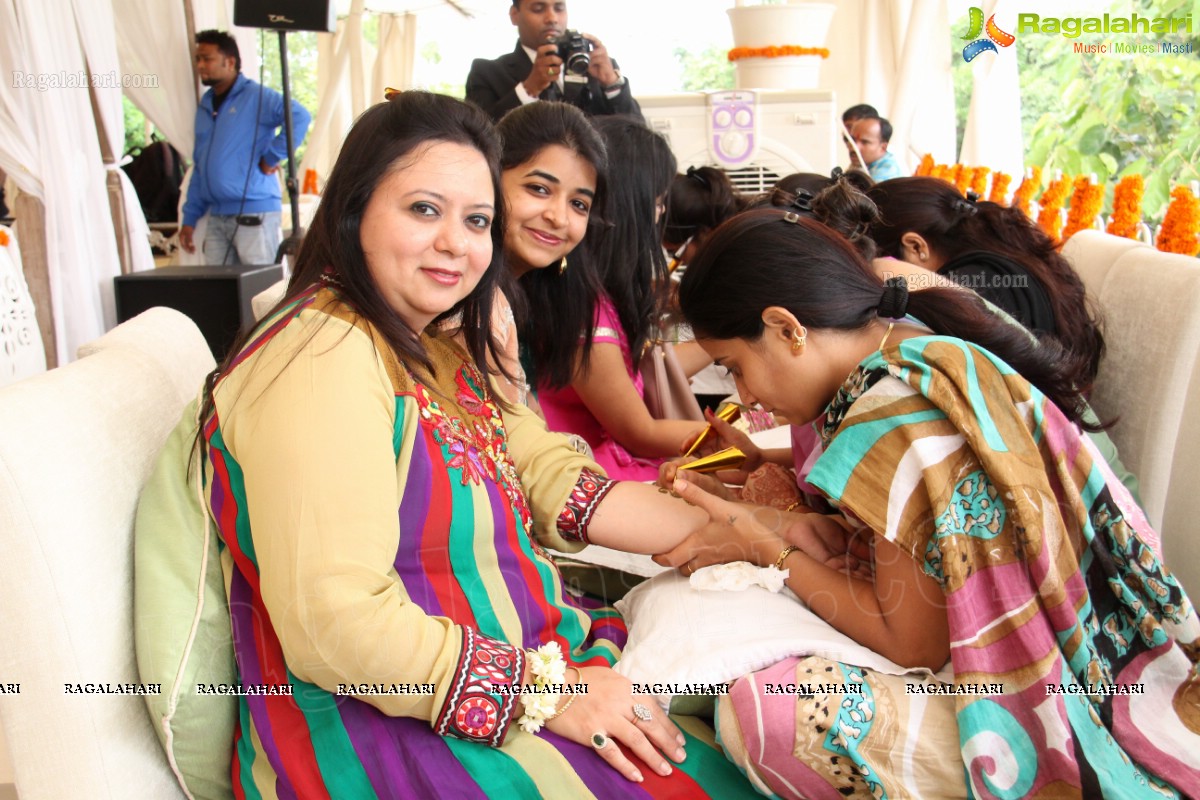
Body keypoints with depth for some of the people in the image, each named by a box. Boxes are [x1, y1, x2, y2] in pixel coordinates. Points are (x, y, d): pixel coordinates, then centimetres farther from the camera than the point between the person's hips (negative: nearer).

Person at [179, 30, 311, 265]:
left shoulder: (256, 97, -4)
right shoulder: (205, 106, 18)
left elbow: (300, 116, -20)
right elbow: (199, 166, 20)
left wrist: (271, 157, -17)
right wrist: (190, 218, 16)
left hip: (254, 214, -7)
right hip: (216, 216, 7)